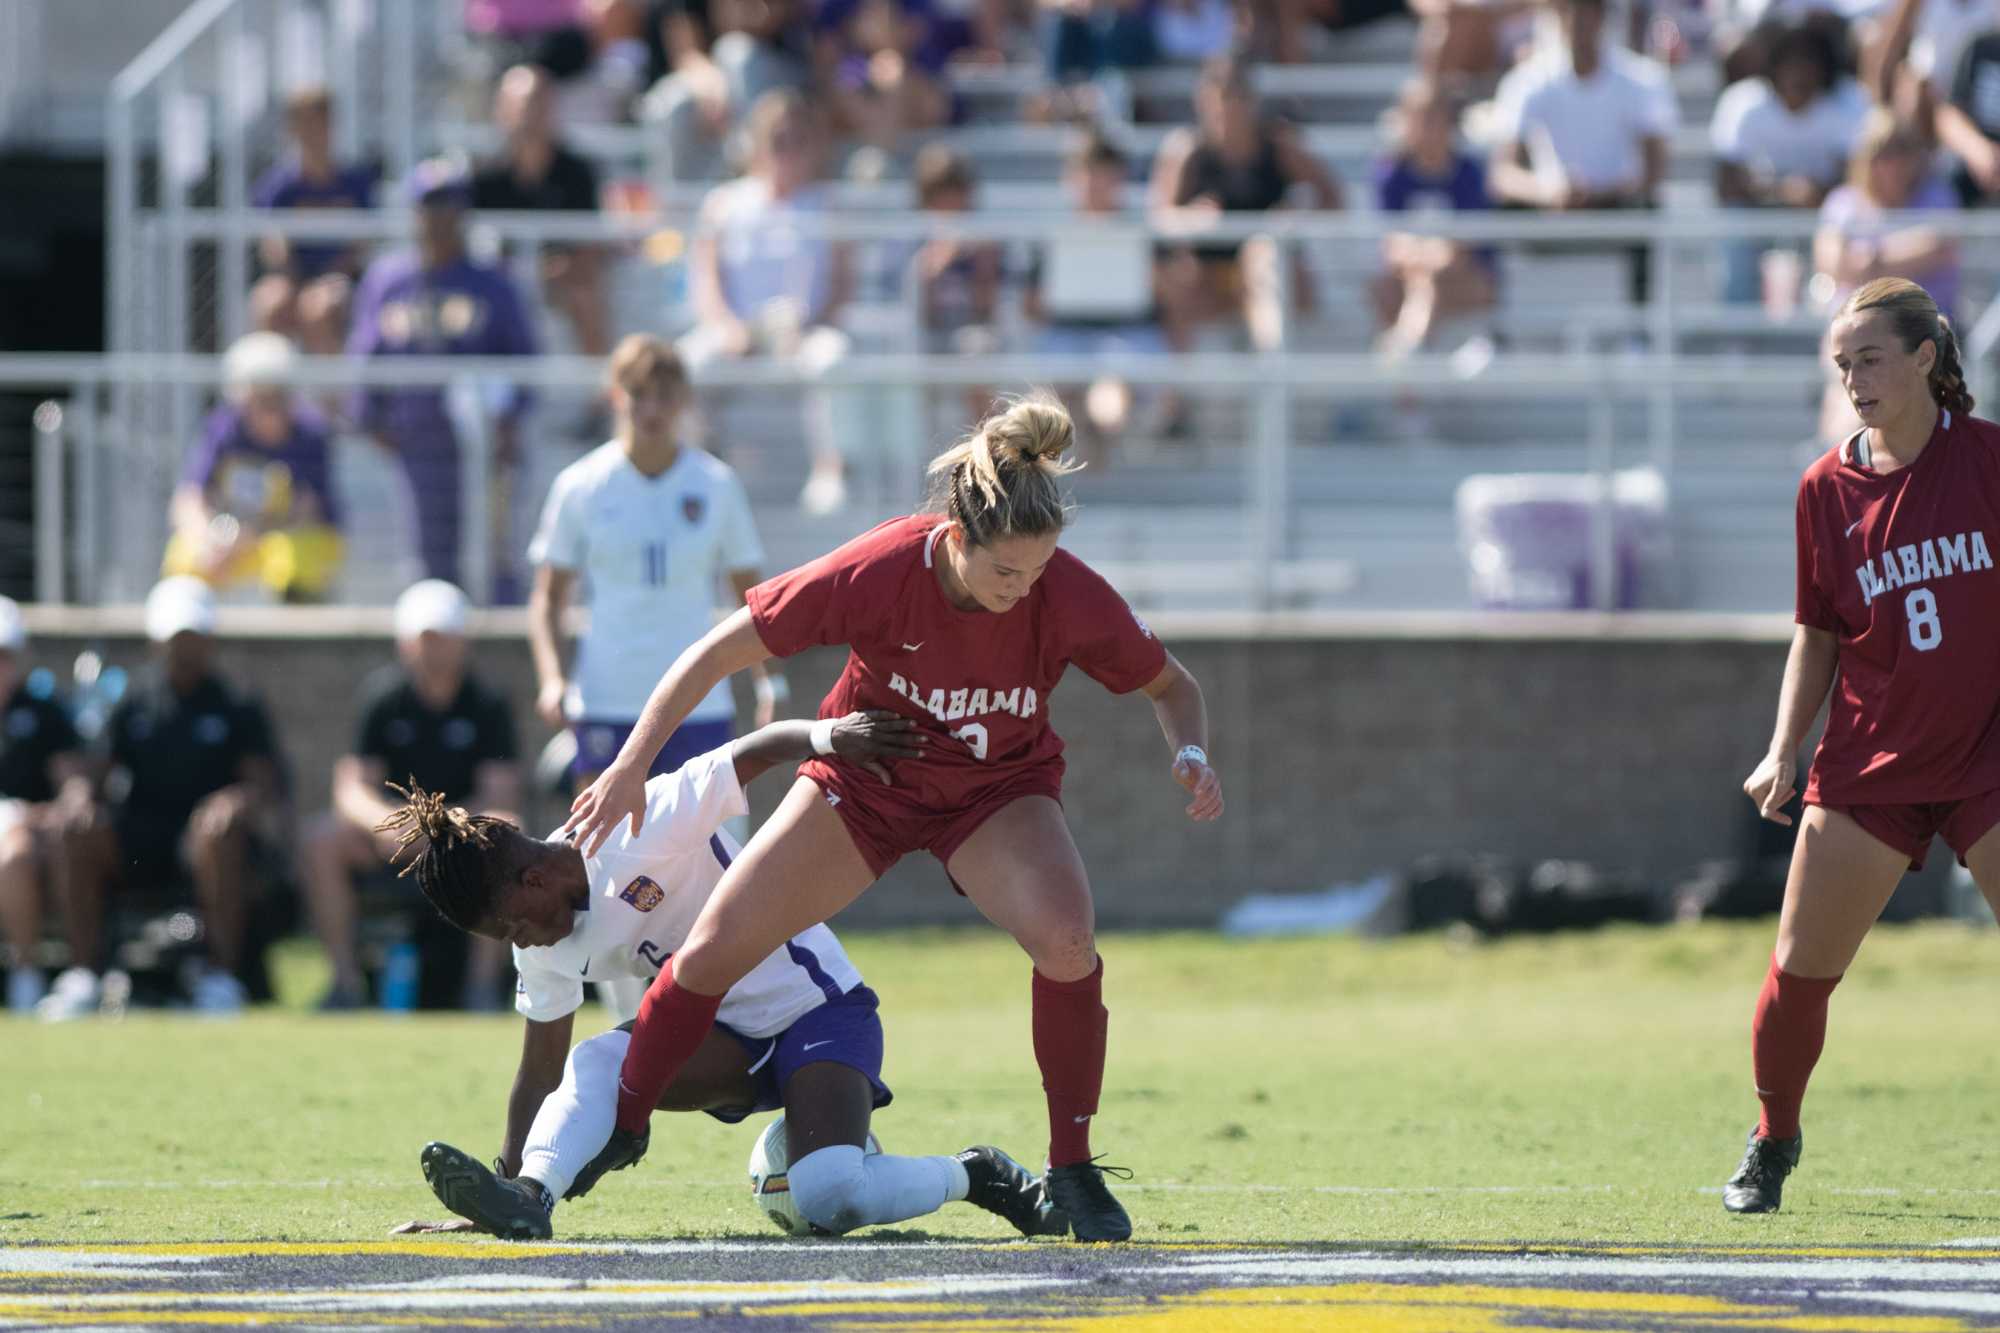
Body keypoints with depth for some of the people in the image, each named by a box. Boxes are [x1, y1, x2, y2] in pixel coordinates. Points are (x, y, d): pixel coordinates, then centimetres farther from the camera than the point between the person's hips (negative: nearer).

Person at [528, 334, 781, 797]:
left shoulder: (717, 484, 3)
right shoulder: (581, 485, 1)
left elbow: (750, 597, 10)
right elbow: (547, 598, 7)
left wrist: (768, 683, -2)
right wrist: (551, 678, -8)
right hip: (605, 704, -1)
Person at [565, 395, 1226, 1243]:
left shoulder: (1072, 600, -27)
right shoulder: (877, 574, -31)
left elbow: (1170, 684, -6)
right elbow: (718, 654, -21)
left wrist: (1190, 752, -28)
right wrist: (630, 769, -21)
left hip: (997, 790, 0)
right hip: (861, 775, 0)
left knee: (1066, 940, -29)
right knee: (715, 949, -1)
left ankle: (1071, 1171, -12)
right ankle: (613, 1134, 22)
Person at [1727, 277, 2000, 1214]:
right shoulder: (1828, 487, 3)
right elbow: (1819, 634, 11)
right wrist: (1784, 749, 0)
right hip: (1868, 764, 2)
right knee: (1799, 967, 0)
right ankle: (1772, 1144, 22)